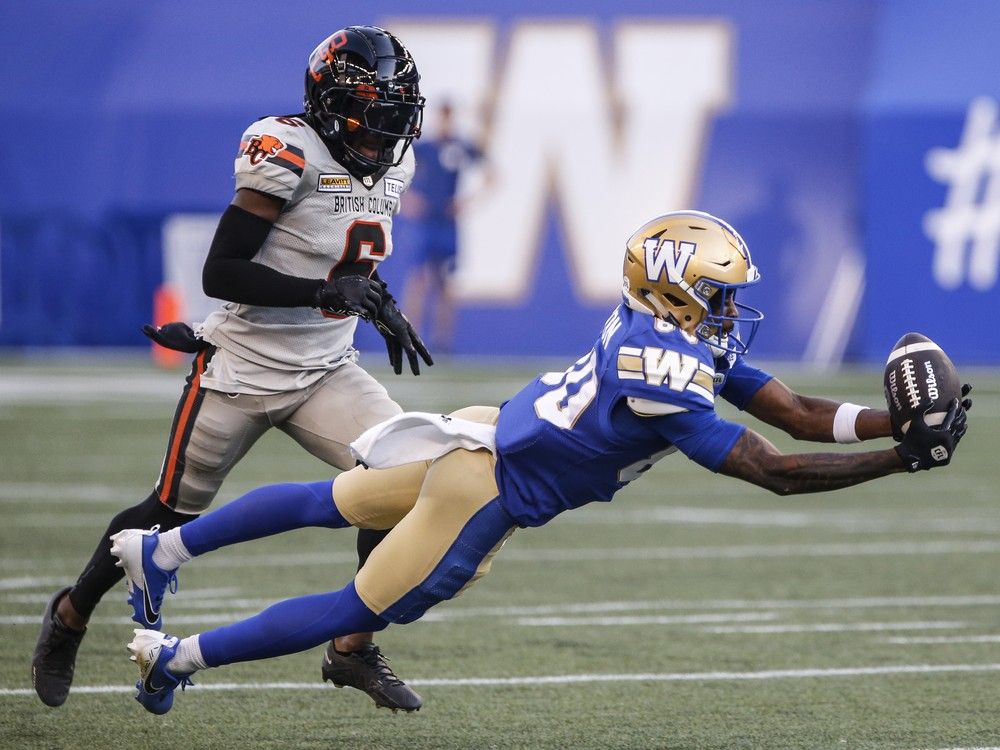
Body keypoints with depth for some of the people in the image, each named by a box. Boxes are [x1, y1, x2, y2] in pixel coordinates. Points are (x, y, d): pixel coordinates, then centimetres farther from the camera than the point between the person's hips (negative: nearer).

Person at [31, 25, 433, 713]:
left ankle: (354, 649, -5)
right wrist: (326, 293, -29)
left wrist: (381, 306, 5)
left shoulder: (392, 165, 4)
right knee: (171, 514, 7)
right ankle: (72, 613, 35)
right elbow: (221, 272, -22)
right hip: (243, 370, -6)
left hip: (325, 373, 6)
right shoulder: (289, 153, -20)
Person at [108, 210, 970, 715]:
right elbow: (776, 473, -30)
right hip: (487, 492, -9)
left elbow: (800, 413, -1)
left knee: (326, 503, 25)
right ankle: (180, 658, 13)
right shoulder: (667, 385, -30)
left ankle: (162, 549, 37)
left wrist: (903, 420, -12)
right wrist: (906, 460, -29)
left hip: (482, 436, 9)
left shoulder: (682, 339, -2)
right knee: (363, 611, 6)